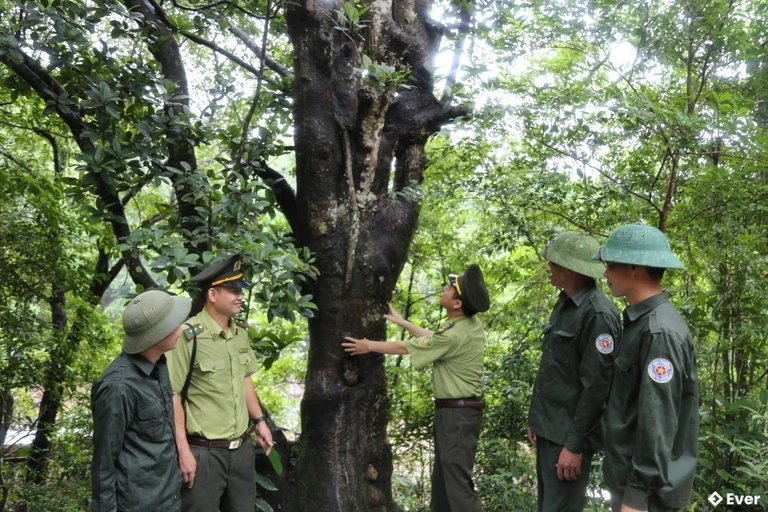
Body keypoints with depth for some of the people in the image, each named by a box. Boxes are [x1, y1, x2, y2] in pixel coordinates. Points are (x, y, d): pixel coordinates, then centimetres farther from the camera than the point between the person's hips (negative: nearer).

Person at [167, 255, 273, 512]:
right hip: (204, 452, -6)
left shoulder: (241, 332, 3)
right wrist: (184, 452, -16)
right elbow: (172, 395, -16)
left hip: (242, 449, 6)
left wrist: (259, 420, 15)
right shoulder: (189, 336, -19)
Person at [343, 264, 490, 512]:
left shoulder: (456, 335, -24)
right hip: (459, 410, 10)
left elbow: (405, 347, -12)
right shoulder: (471, 324, 4)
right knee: (442, 476, 19)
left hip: (457, 413, -10)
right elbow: (434, 338, 19)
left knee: (458, 480, -4)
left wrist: (369, 346, 1)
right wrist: (402, 322, 26)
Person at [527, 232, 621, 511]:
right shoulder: (564, 304, 10)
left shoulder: (598, 314, -19)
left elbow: (596, 385, -21)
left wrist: (575, 444, -19)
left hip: (568, 434, -9)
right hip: (548, 429, 9)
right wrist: (535, 418, 16)